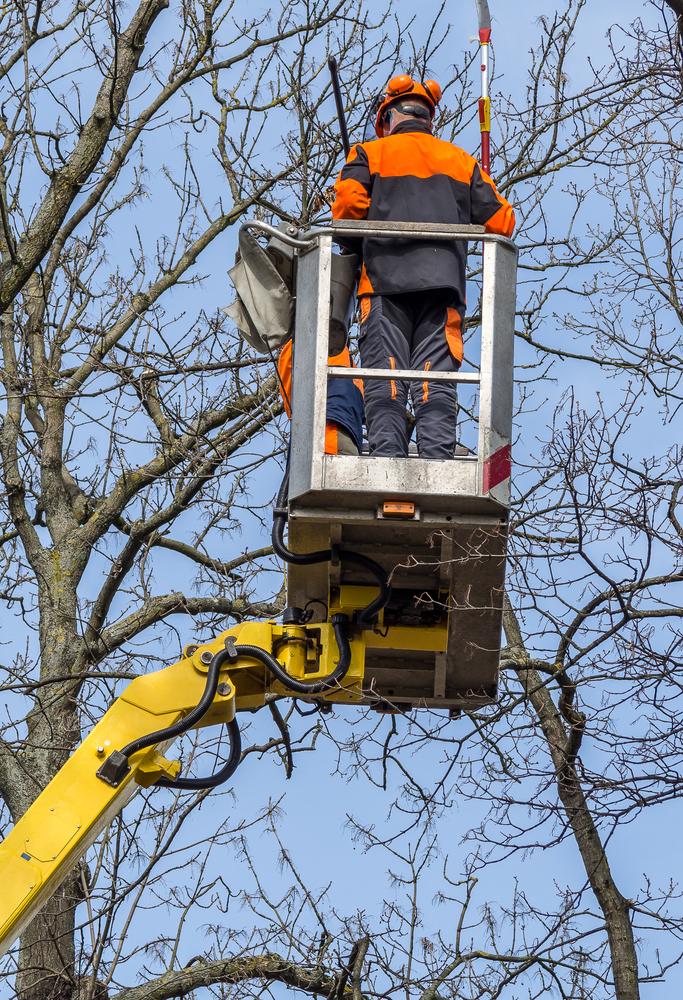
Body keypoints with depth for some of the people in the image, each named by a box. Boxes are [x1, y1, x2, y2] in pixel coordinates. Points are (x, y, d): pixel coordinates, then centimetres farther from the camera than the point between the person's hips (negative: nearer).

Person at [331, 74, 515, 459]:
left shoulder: (370, 153, 16)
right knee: (436, 383, -7)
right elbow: (501, 221, 16)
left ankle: (387, 459, -23)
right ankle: (437, 459, -22)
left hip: (385, 282, -2)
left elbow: (350, 201, -3)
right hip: (444, 283, 2)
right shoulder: (461, 160, 23)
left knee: (385, 382, -8)